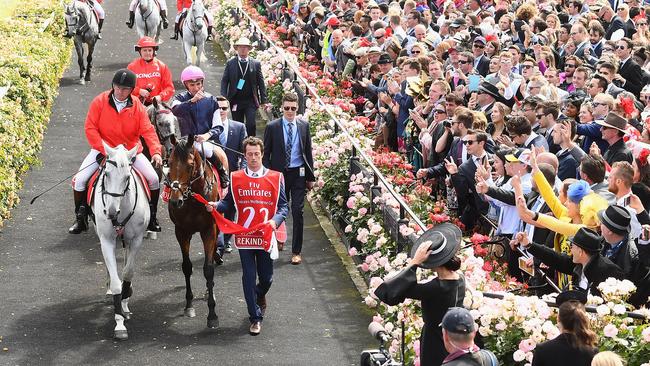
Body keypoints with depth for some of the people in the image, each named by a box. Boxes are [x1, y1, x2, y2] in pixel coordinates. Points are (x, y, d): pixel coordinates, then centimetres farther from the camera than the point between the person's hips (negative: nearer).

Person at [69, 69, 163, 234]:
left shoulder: (137, 106, -7)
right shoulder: (100, 101, -10)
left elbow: (148, 130, -14)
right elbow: (90, 128, -11)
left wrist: (155, 151, -30)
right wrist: (104, 149, -20)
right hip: (103, 150, -1)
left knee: (154, 179, -11)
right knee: (79, 180, -14)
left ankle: (151, 217, 10)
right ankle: (81, 219, 4)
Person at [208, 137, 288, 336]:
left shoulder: (275, 178, 0)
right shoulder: (236, 178, 3)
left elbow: (283, 206, 1)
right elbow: (229, 203, 6)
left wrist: (275, 220, -16)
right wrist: (216, 205, -14)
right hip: (244, 236, 0)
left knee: (266, 278, 11)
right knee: (249, 277, 0)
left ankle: (259, 297, 46)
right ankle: (255, 317, 12)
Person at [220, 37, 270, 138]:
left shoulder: (256, 64, 2)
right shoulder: (230, 63, 3)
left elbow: (261, 83, 3)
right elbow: (224, 81, 1)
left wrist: (264, 101, -1)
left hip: (251, 101, -1)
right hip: (235, 101, 1)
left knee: (251, 124, -11)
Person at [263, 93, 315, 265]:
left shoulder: (304, 126, 2)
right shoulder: (272, 127, -4)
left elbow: (308, 152, 7)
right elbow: (266, 154, 1)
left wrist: (310, 177, 7)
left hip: (298, 173, 0)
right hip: (279, 173, 0)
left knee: (298, 211, -3)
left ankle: (296, 252, 3)